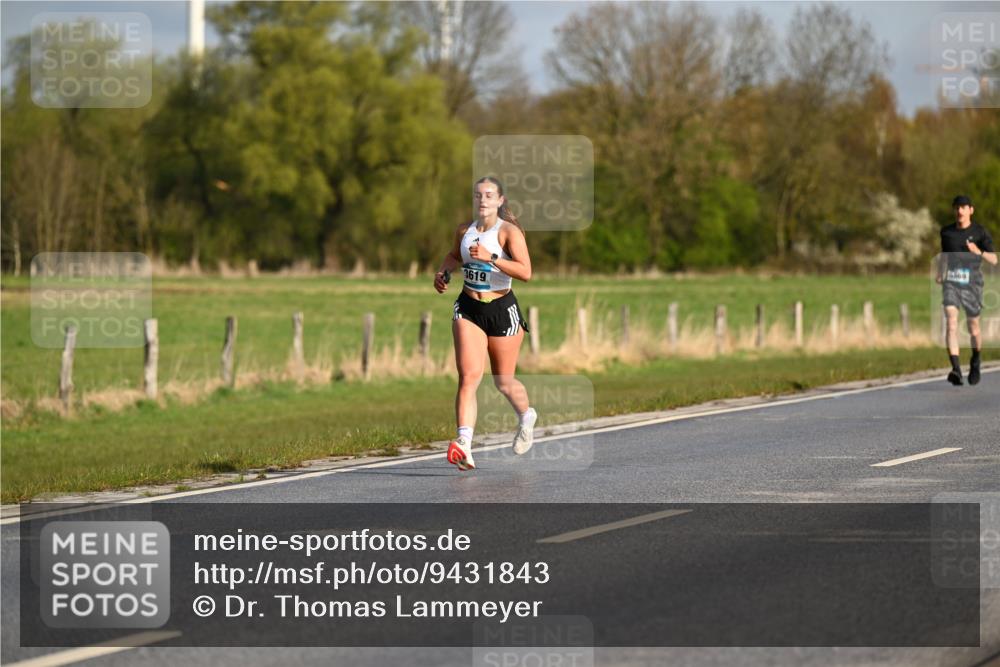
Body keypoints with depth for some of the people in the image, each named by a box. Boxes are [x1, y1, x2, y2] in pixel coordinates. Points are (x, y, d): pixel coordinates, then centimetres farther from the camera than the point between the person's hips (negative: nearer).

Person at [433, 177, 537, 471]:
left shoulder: (509, 231, -11)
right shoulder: (464, 230, 5)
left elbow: (525, 272, -24)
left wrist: (491, 258, -31)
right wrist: (443, 271, 9)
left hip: (502, 309, -3)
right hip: (468, 308, 3)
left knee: (503, 382, 11)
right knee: (468, 375, -16)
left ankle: (527, 416, 45)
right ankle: (464, 442, -26)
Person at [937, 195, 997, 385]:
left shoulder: (980, 232, -2)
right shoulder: (946, 232, 8)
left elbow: (994, 260, -5)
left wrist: (979, 252, -24)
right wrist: (939, 275, 12)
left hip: (972, 282, -1)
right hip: (951, 282, 1)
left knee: (973, 327, 11)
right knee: (951, 323, -18)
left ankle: (975, 363, 39)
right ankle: (956, 370, -28)